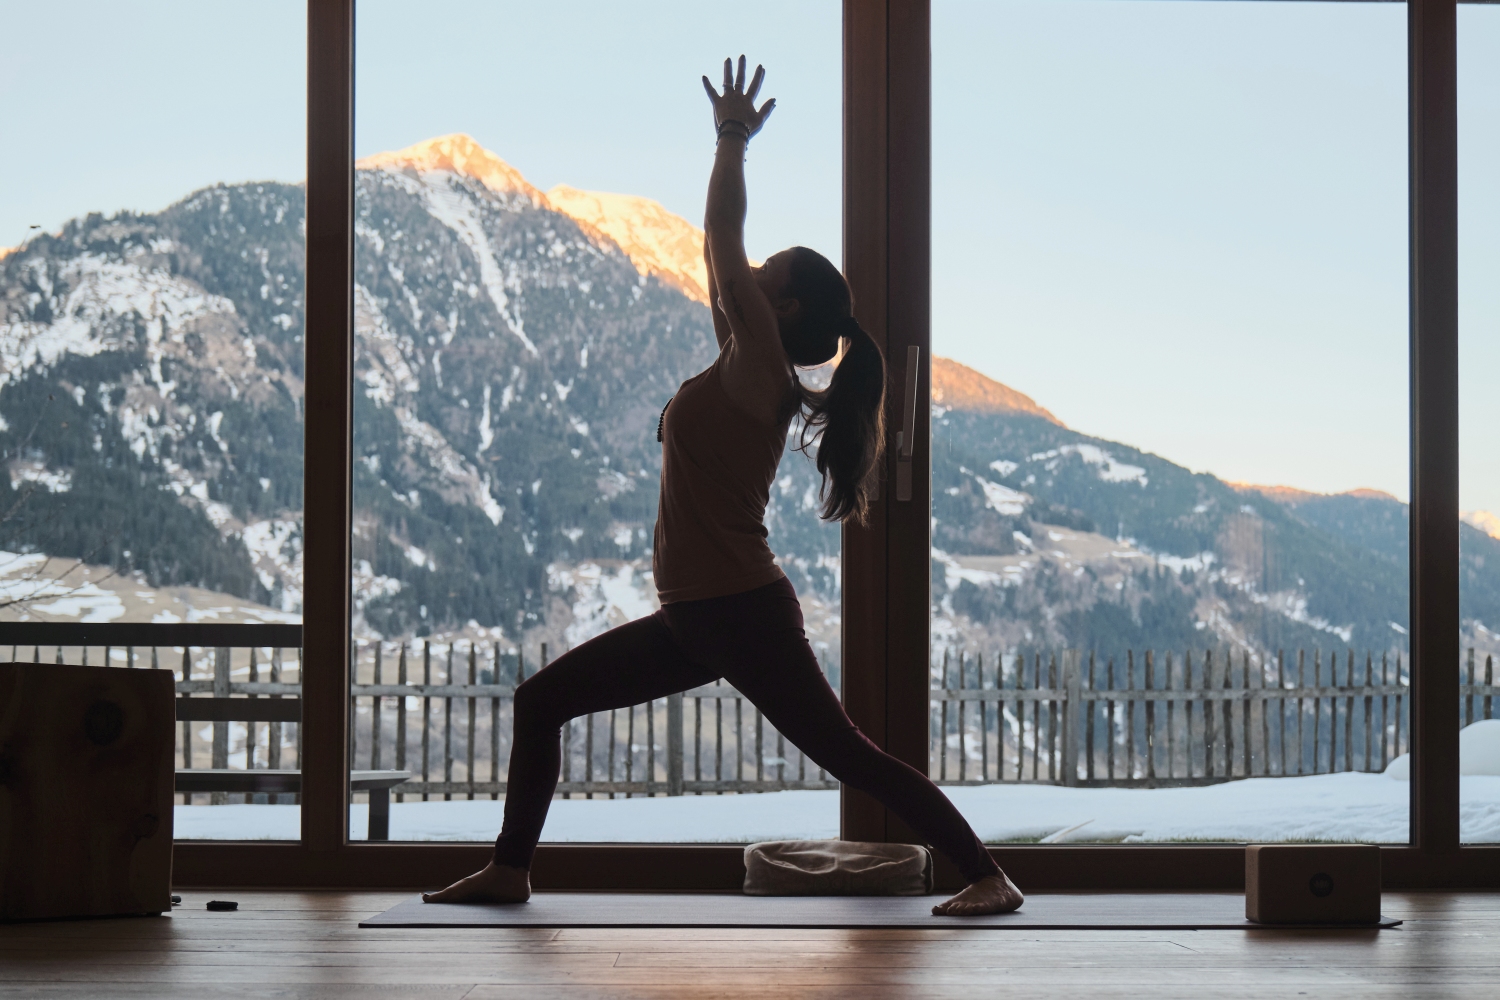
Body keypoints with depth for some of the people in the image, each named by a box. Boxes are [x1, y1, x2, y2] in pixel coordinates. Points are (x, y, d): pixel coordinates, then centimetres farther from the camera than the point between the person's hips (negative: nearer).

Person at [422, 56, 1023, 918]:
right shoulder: (746, 372, 12)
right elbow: (724, 257, 20)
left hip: (743, 615, -10)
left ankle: (990, 877, -2)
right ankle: (511, 871, 17)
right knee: (542, 701, 12)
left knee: (848, 755, -7)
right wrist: (731, 139, 24)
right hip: (698, 618, 10)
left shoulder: (758, 369, -11)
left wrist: (734, 140, -3)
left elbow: (722, 241, -13)